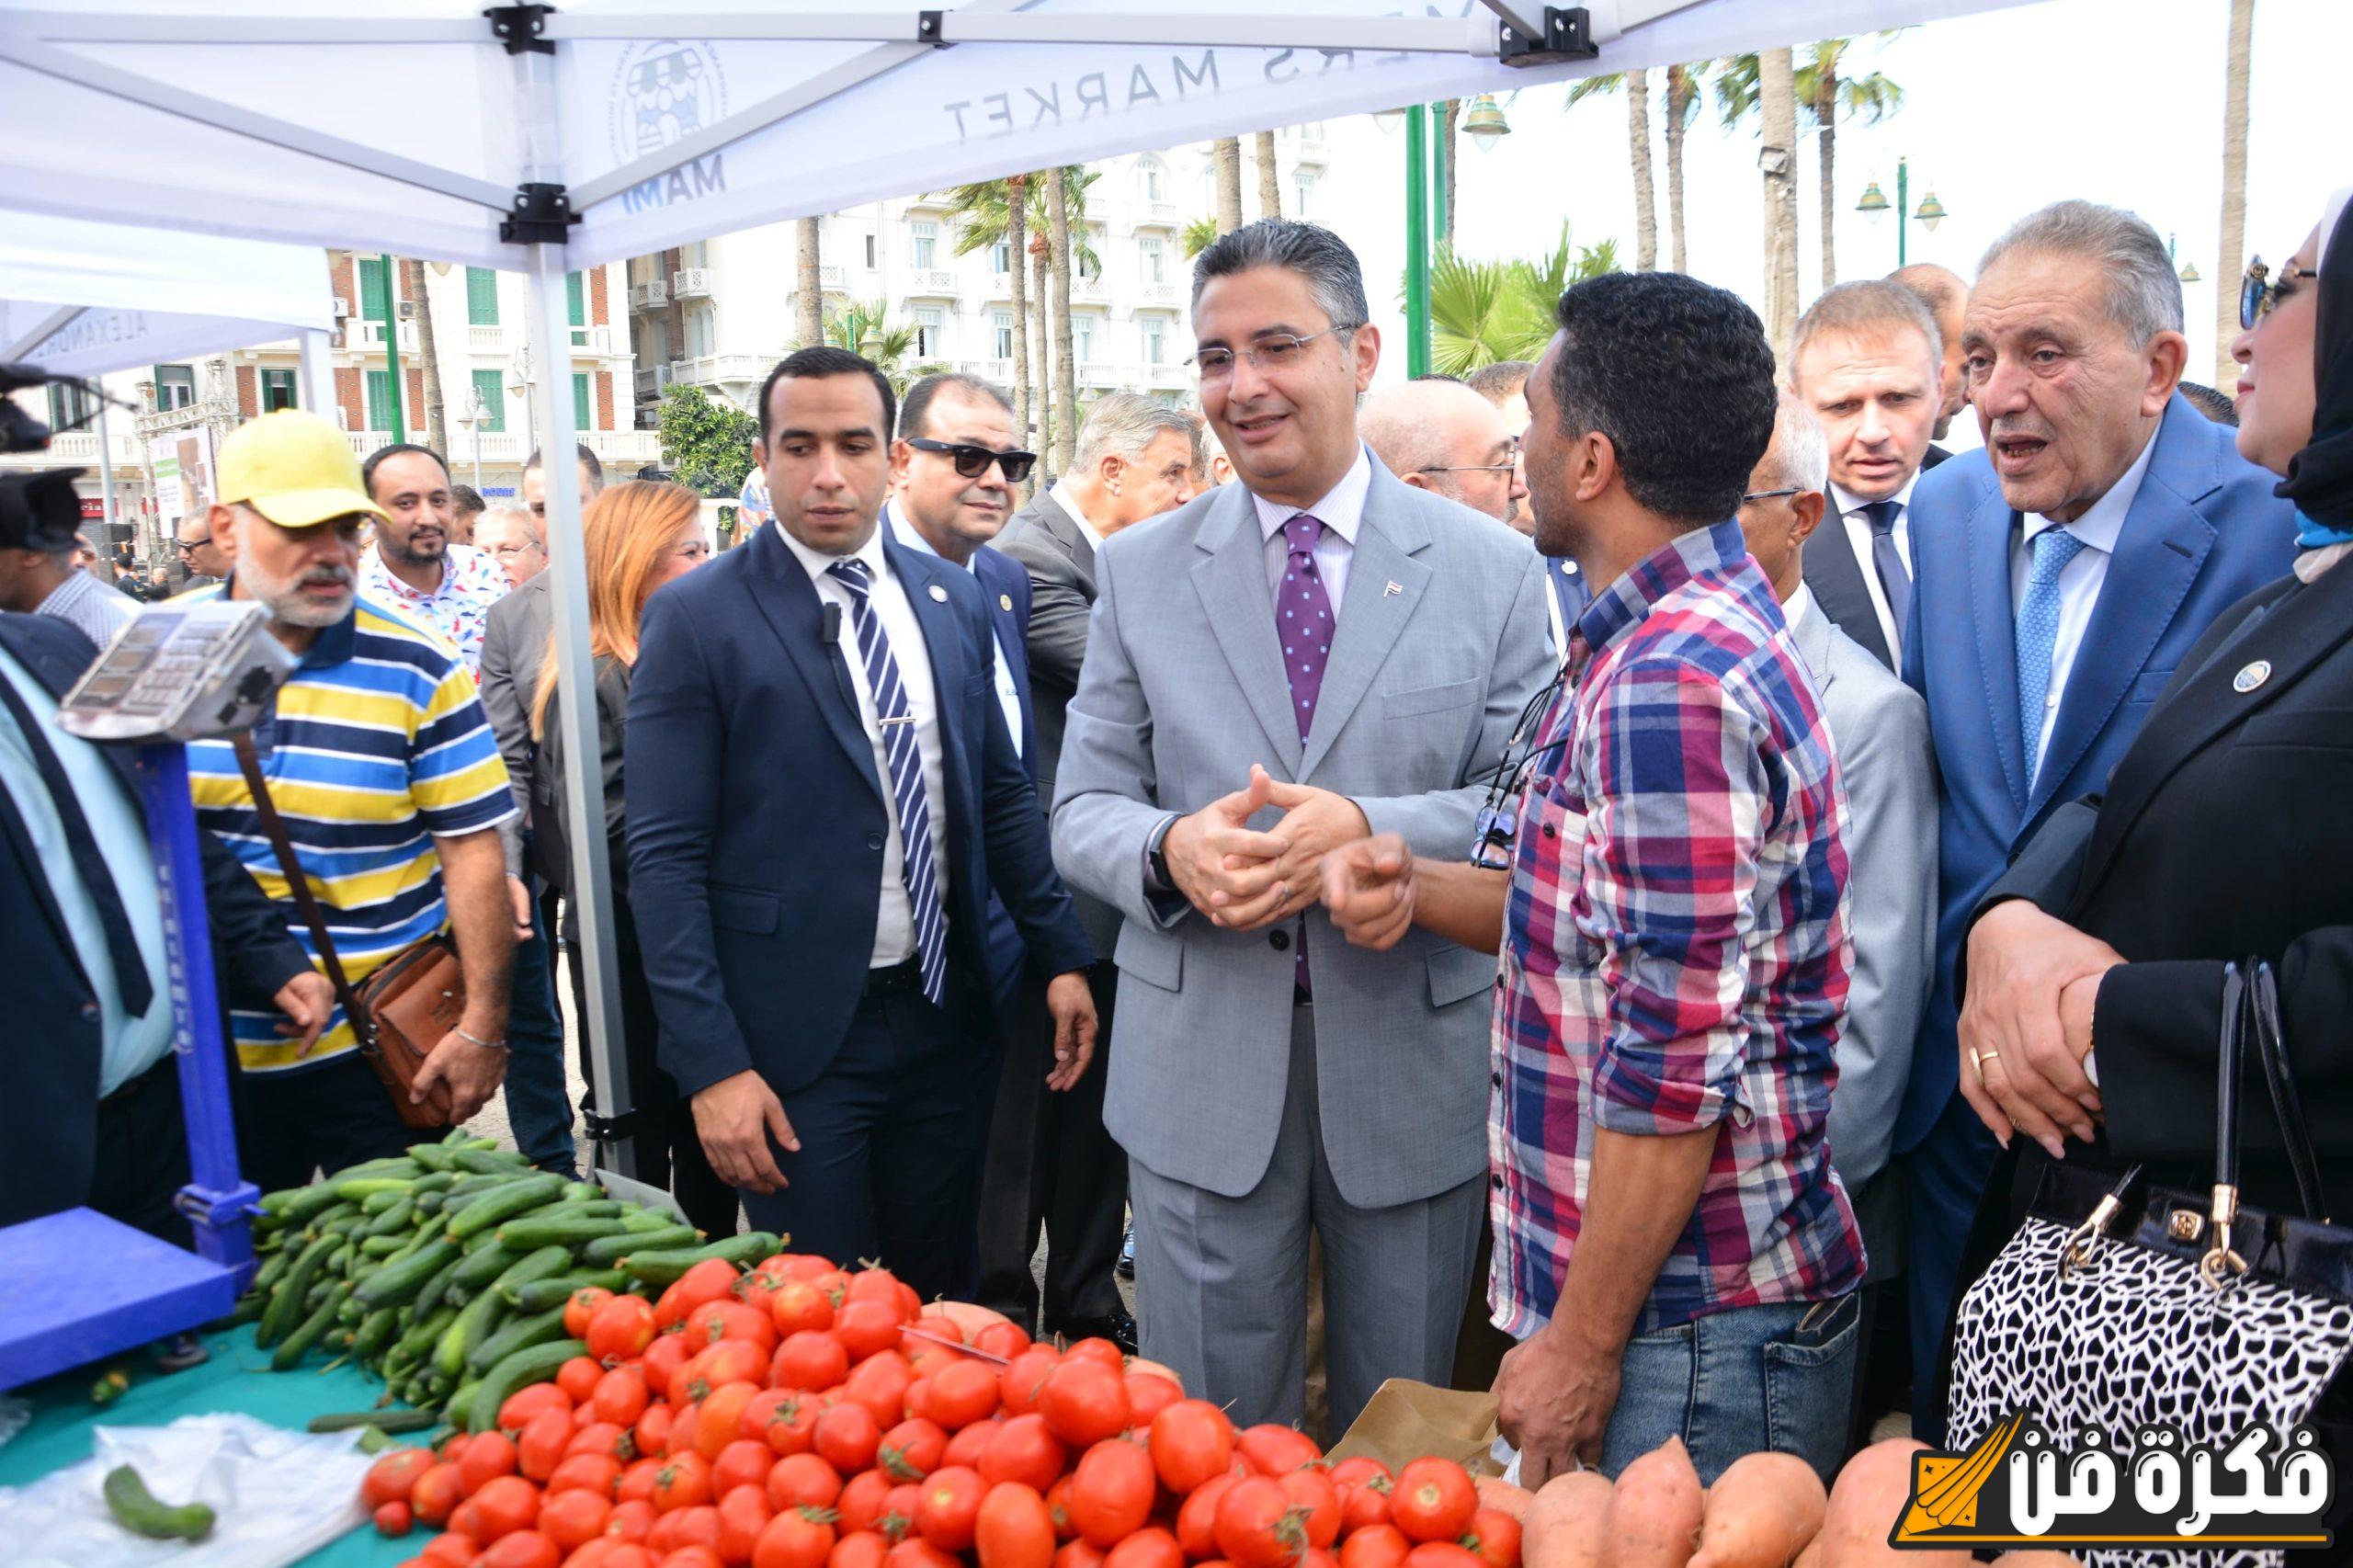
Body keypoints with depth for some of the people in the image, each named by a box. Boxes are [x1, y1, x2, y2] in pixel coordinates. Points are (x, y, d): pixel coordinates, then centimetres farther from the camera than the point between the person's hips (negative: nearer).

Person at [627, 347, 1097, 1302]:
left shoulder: (952, 599, 5)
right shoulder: (695, 617, -8)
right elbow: (665, 859, -11)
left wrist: (1063, 957, 7)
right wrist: (711, 1064, -15)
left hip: (944, 1012, 4)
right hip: (795, 1041, -4)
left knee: (941, 1303, 17)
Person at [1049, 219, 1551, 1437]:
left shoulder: (1493, 571, 0)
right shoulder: (1136, 571, 5)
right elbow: (1080, 811, 3)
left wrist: (1371, 830, -23)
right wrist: (1170, 849, -19)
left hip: (1413, 1064, 0)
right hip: (1201, 1068, 1)